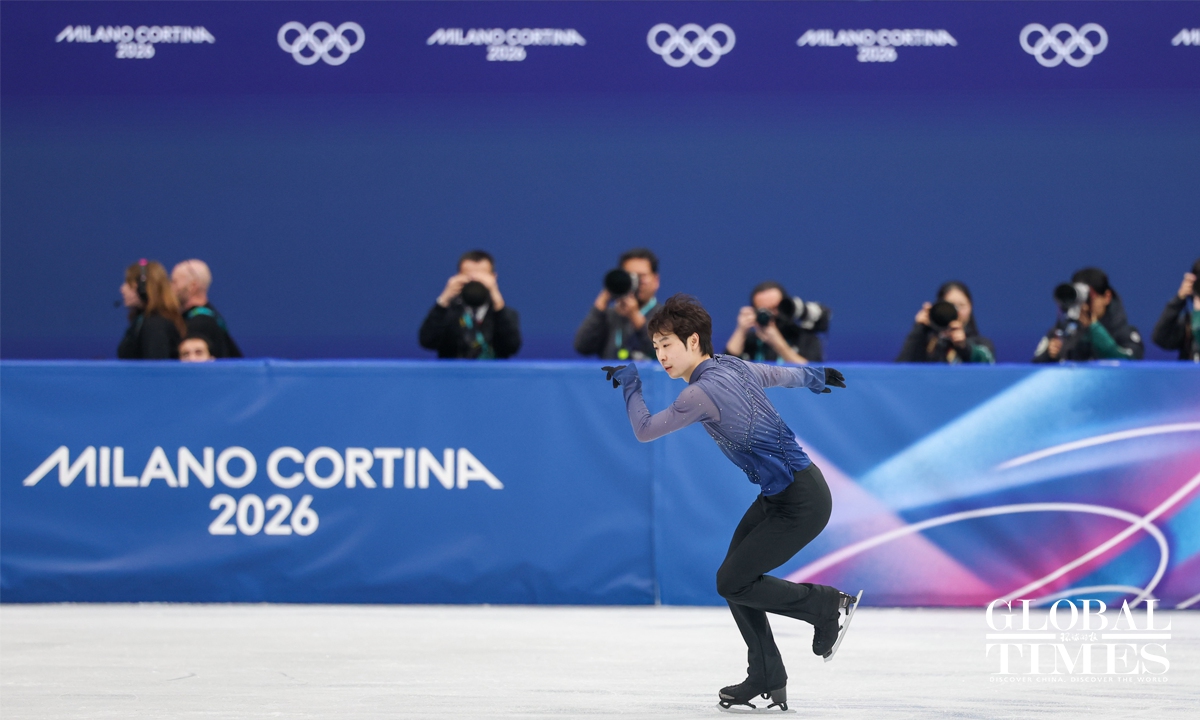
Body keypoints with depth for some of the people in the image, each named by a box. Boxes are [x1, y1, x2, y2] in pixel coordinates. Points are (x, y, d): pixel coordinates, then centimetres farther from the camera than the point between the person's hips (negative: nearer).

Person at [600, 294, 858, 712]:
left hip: (802, 504, -10)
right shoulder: (733, 366, 4)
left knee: (732, 583, -4)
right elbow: (780, 375, 25)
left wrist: (629, 383, 5)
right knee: (735, 575, 9)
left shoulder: (702, 392, -22)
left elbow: (644, 430, -11)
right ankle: (767, 682, 13)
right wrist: (817, 377, 46)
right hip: (777, 495, 10)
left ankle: (829, 605, 7)